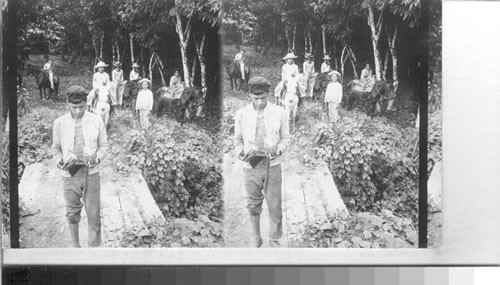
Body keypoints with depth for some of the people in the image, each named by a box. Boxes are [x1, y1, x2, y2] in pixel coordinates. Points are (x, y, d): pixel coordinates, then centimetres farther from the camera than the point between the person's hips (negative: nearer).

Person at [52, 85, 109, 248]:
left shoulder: (96, 121, -6)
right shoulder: (60, 123, -5)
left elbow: (103, 145, 5)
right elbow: (56, 148, 6)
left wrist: (98, 158, -14)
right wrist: (60, 162, -12)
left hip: (91, 173, -1)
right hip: (70, 174, 1)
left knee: (94, 213, 2)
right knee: (72, 212, 14)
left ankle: (95, 246, 14)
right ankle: (75, 245, 32)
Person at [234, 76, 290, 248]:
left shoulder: (279, 113, -4)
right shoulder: (241, 114, -1)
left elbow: (285, 137, 6)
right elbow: (238, 139, 8)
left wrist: (278, 150, -13)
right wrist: (240, 153, -11)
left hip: (273, 164, -1)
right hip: (251, 165, 1)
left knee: (275, 206, 3)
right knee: (253, 205, 10)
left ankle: (274, 240, 19)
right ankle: (256, 239, 28)